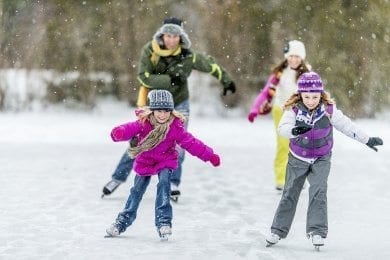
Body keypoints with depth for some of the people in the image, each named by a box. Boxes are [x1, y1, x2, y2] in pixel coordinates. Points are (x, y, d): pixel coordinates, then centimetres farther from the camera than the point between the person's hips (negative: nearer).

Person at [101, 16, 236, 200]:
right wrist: (169, 80, -33)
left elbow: (210, 65, -1)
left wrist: (227, 81, 10)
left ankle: (173, 184, 6)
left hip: (179, 104, 1)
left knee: (177, 145, -7)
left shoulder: (187, 56, -16)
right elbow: (144, 77, -26)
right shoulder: (150, 51, -18)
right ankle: (118, 178, 15)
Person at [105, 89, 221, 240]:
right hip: (144, 162, 1)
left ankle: (163, 221, -23)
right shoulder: (143, 123, -21)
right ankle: (123, 221, 26)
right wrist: (119, 133, -59)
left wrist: (209, 156, -20)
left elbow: (191, 143, -17)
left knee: (164, 183, -25)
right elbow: (130, 129, -35)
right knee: (137, 191, 8)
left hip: (166, 161, -1)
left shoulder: (175, 127, -19)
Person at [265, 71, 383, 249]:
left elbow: (346, 126, -6)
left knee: (318, 191, -18)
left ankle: (317, 231, -17)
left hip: (321, 159, -1)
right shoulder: (294, 110, -18)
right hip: (298, 159, 1)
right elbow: (282, 128, -32)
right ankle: (278, 230, 18)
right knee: (290, 194, 7)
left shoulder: (328, 110, -15)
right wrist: (294, 131, -55)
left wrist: (367, 140, -3)